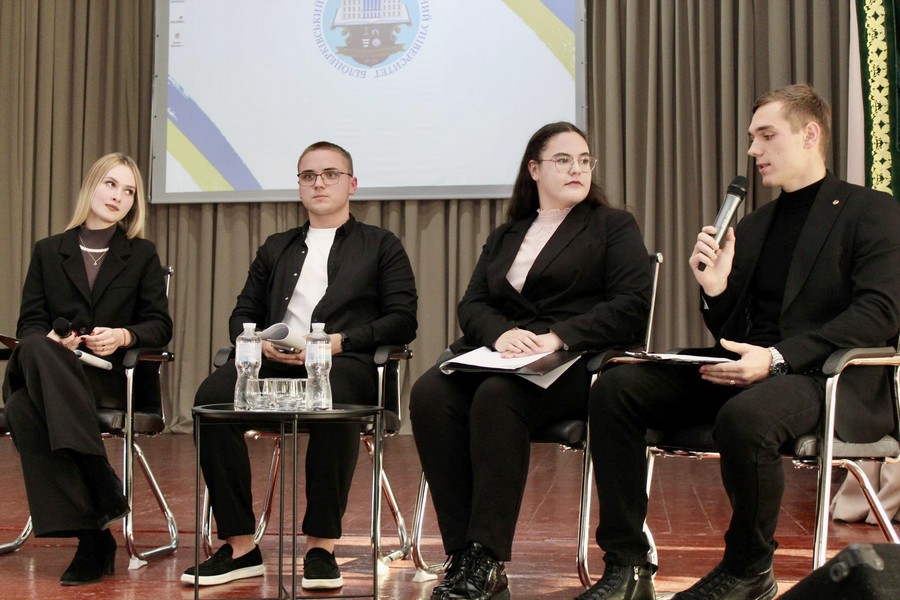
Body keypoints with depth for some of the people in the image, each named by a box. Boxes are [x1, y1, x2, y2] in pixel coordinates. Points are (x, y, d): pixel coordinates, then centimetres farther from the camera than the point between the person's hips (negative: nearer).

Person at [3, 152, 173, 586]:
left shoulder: (142, 255, 15)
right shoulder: (48, 252, 18)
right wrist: (50, 338, -14)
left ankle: (91, 533, -31)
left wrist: (123, 335, -14)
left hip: (114, 376, -2)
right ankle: (104, 490, -36)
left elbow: (160, 326, 8)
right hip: (50, 374, 2)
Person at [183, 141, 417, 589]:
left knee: (331, 403, -40)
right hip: (274, 364, 3)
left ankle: (321, 547, -28)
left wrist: (338, 341, -10)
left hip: (344, 364, -3)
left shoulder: (381, 246, 18)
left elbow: (402, 321, 6)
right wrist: (260, 342, -2)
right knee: (212, 396, -29)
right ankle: (239, 547, -23)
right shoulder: (275, 249, 29)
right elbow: (242, 316, 23)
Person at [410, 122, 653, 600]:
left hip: (574, 365, -4)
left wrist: (557, 336, -15)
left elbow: (631, 307, -2)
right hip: (499, 357, 4)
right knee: (428, 394, -28)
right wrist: (500, 332, -10)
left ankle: (488, 561, -33)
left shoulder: (614, 227, 13)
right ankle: (461, 556, -28)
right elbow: (471, 304, 15)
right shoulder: (504, 237, 26)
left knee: (497, 398, -36)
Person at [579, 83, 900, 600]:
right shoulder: (752, 226, 23)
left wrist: (779, 358, -22)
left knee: (745, 416, -39)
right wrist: (715, 291, -2)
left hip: (824, 377, -6)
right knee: (615, 388, -13)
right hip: (737, 370, 7)